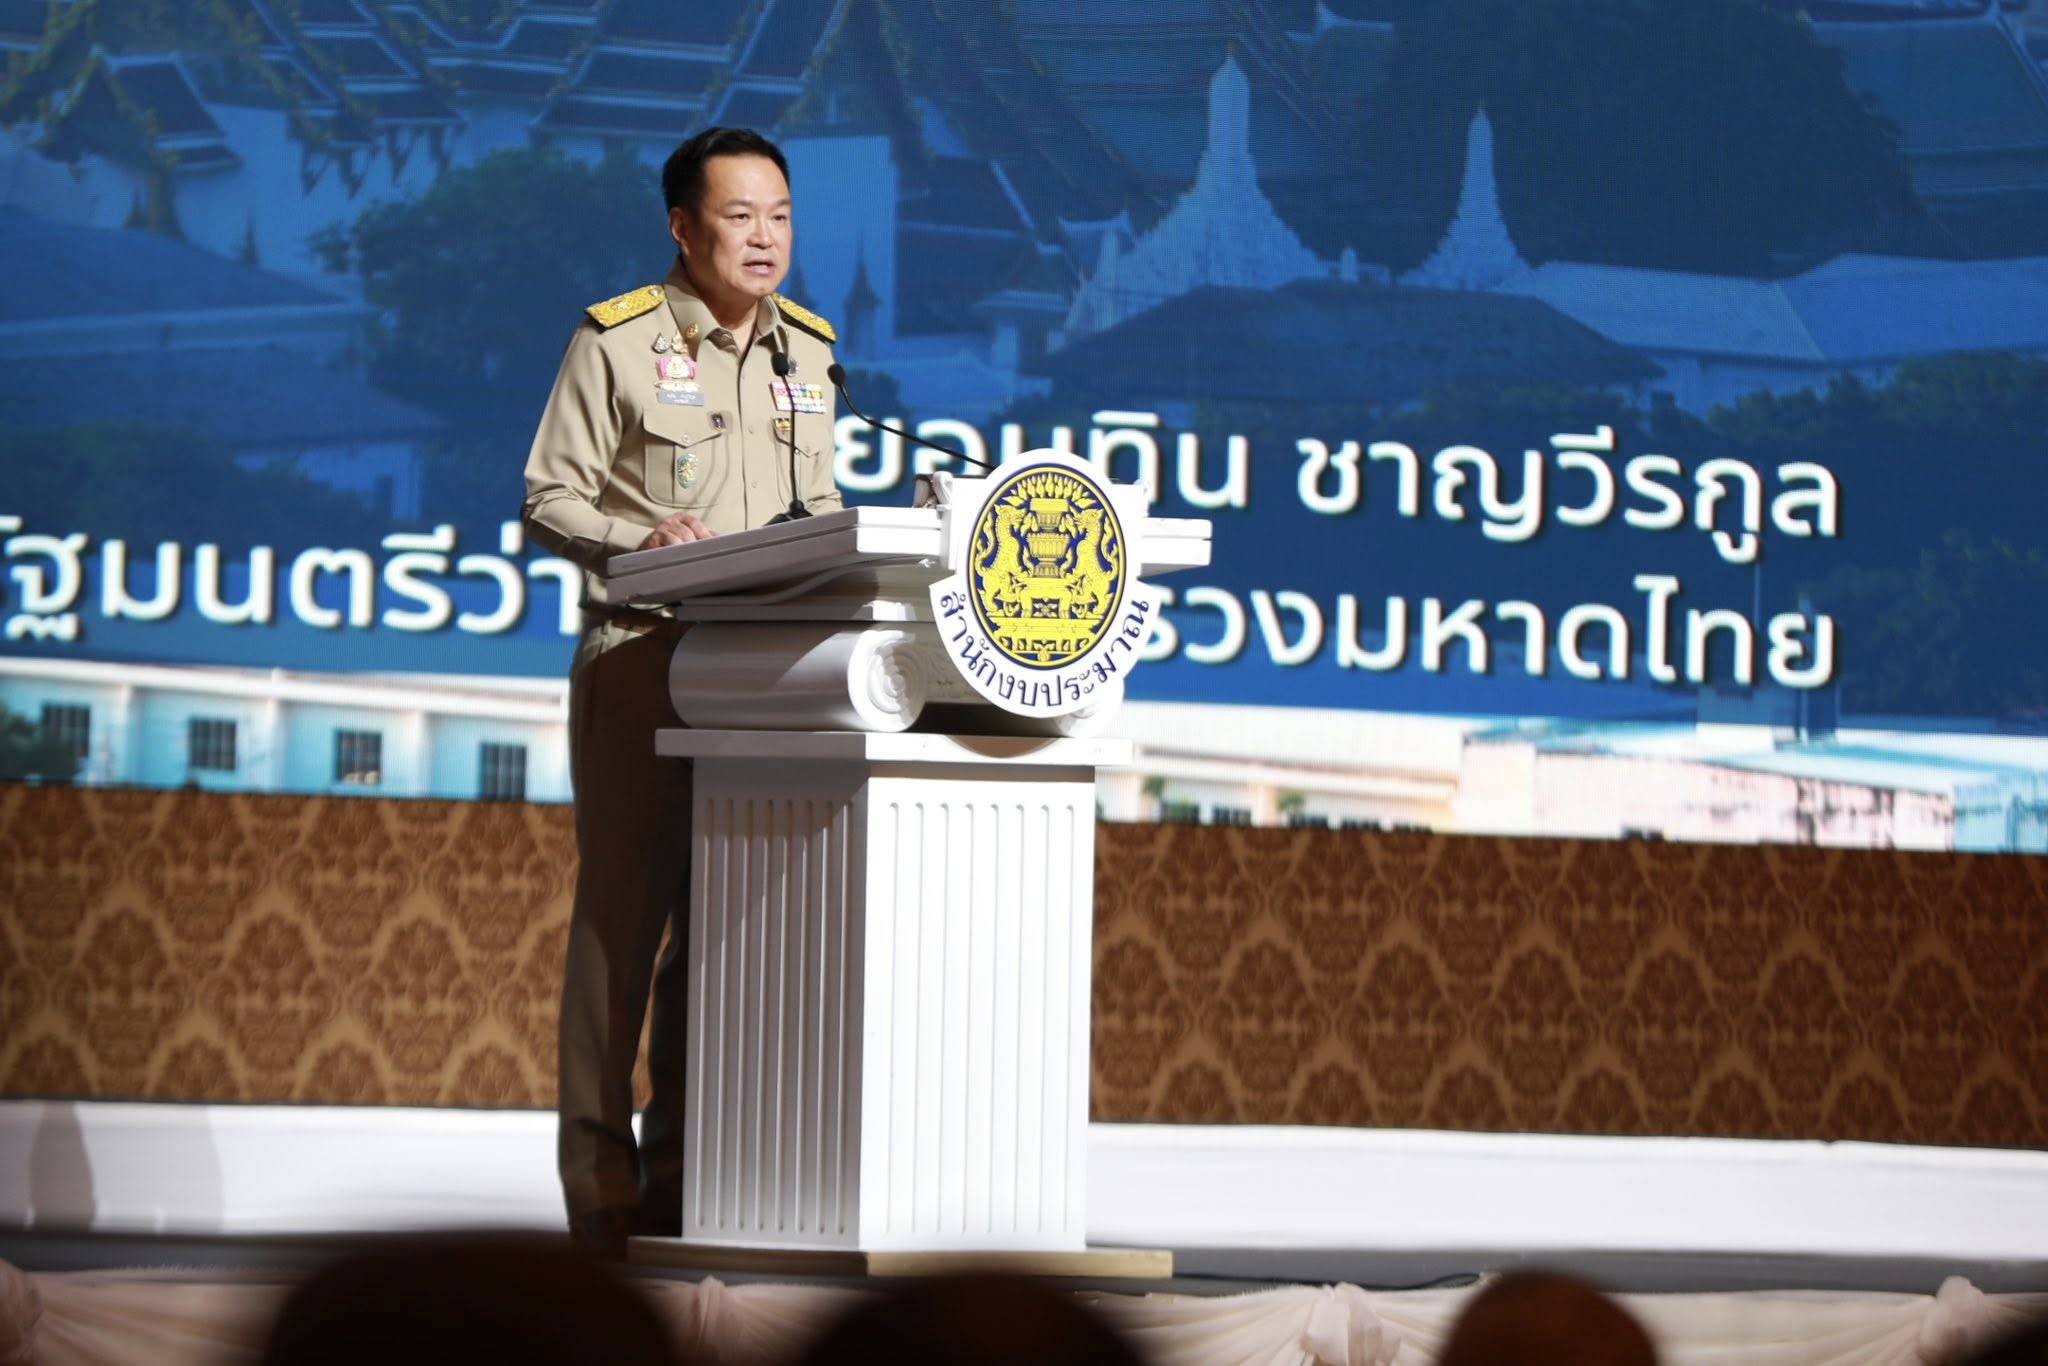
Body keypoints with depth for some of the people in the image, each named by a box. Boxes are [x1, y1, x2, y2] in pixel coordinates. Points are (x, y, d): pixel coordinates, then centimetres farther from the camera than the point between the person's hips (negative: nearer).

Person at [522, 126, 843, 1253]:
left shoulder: (805, 349, 15)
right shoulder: (615, 342, -3)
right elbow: (549, 501, -3)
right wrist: (643, 538, -20)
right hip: (639, 654, -5)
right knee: (623, 907, -5)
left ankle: (679, 1163, 11)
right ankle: (599, 1173, -2)